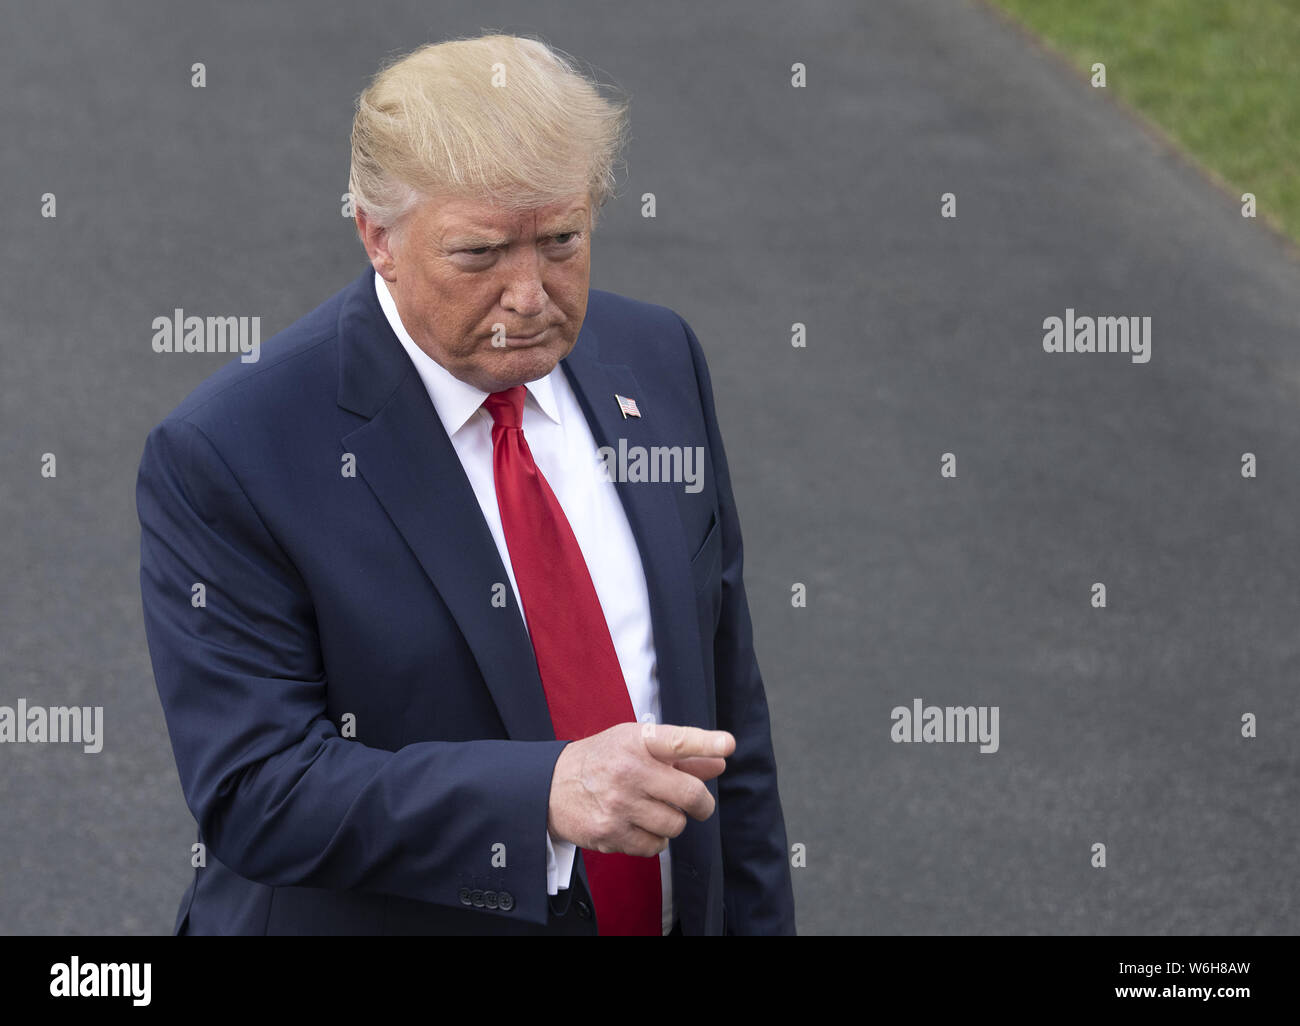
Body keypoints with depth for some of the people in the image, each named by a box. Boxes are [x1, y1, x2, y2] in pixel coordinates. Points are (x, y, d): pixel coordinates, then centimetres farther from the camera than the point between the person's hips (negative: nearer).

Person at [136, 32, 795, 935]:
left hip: (677, 911, 5)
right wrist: (547, 792, -36)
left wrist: (759, 923, 2)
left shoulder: (658, 362, -2)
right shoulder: (224, 456, -20)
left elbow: (726, 703, 4)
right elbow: (253, 793, -26)